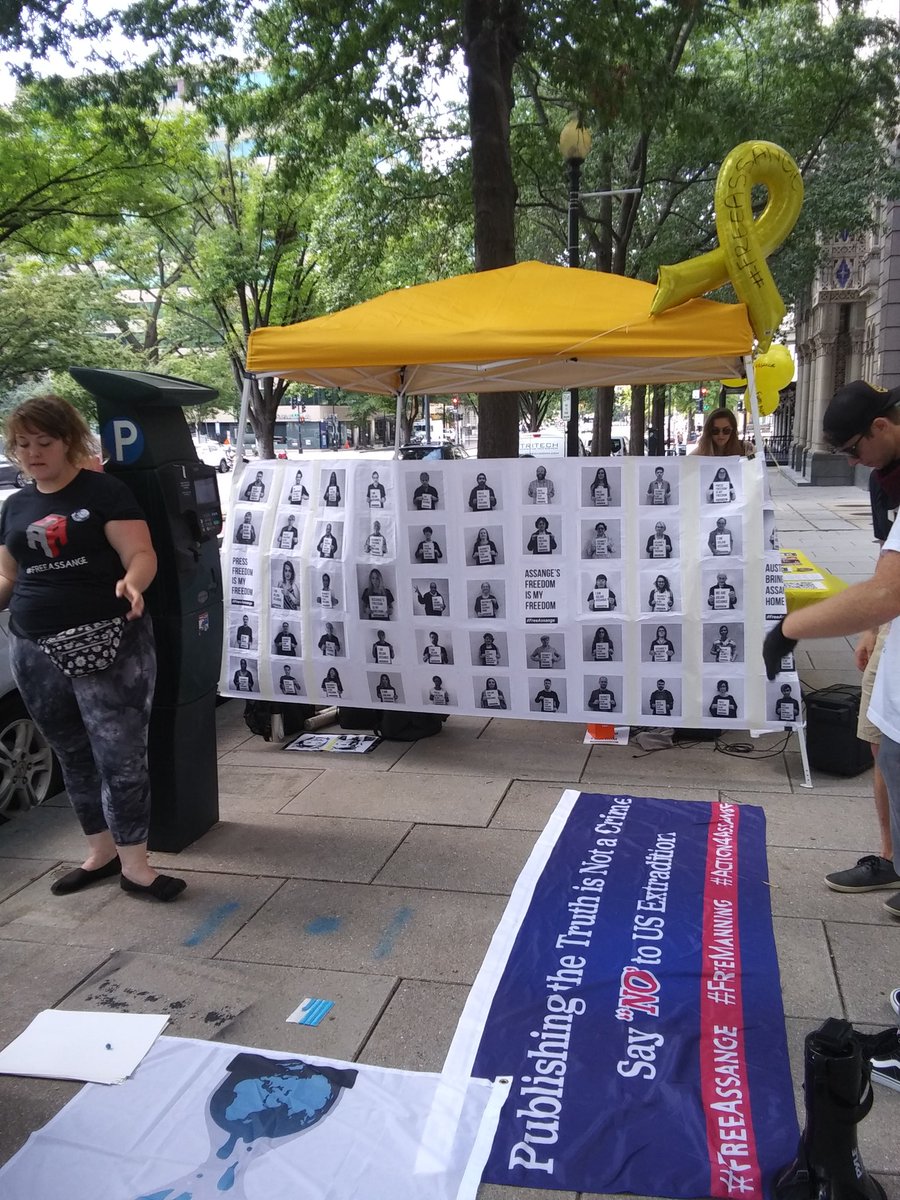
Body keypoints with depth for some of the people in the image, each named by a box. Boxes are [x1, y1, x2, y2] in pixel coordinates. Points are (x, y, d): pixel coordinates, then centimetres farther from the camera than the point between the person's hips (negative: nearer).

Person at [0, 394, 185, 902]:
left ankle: (135, 864, 7)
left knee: (121, 756, -4)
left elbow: (142, 556, -11)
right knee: (75, 757, 14)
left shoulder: (104, 491, -4)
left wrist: (131, 584, -32)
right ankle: (101, 852, 29)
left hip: (108, 646, -6)